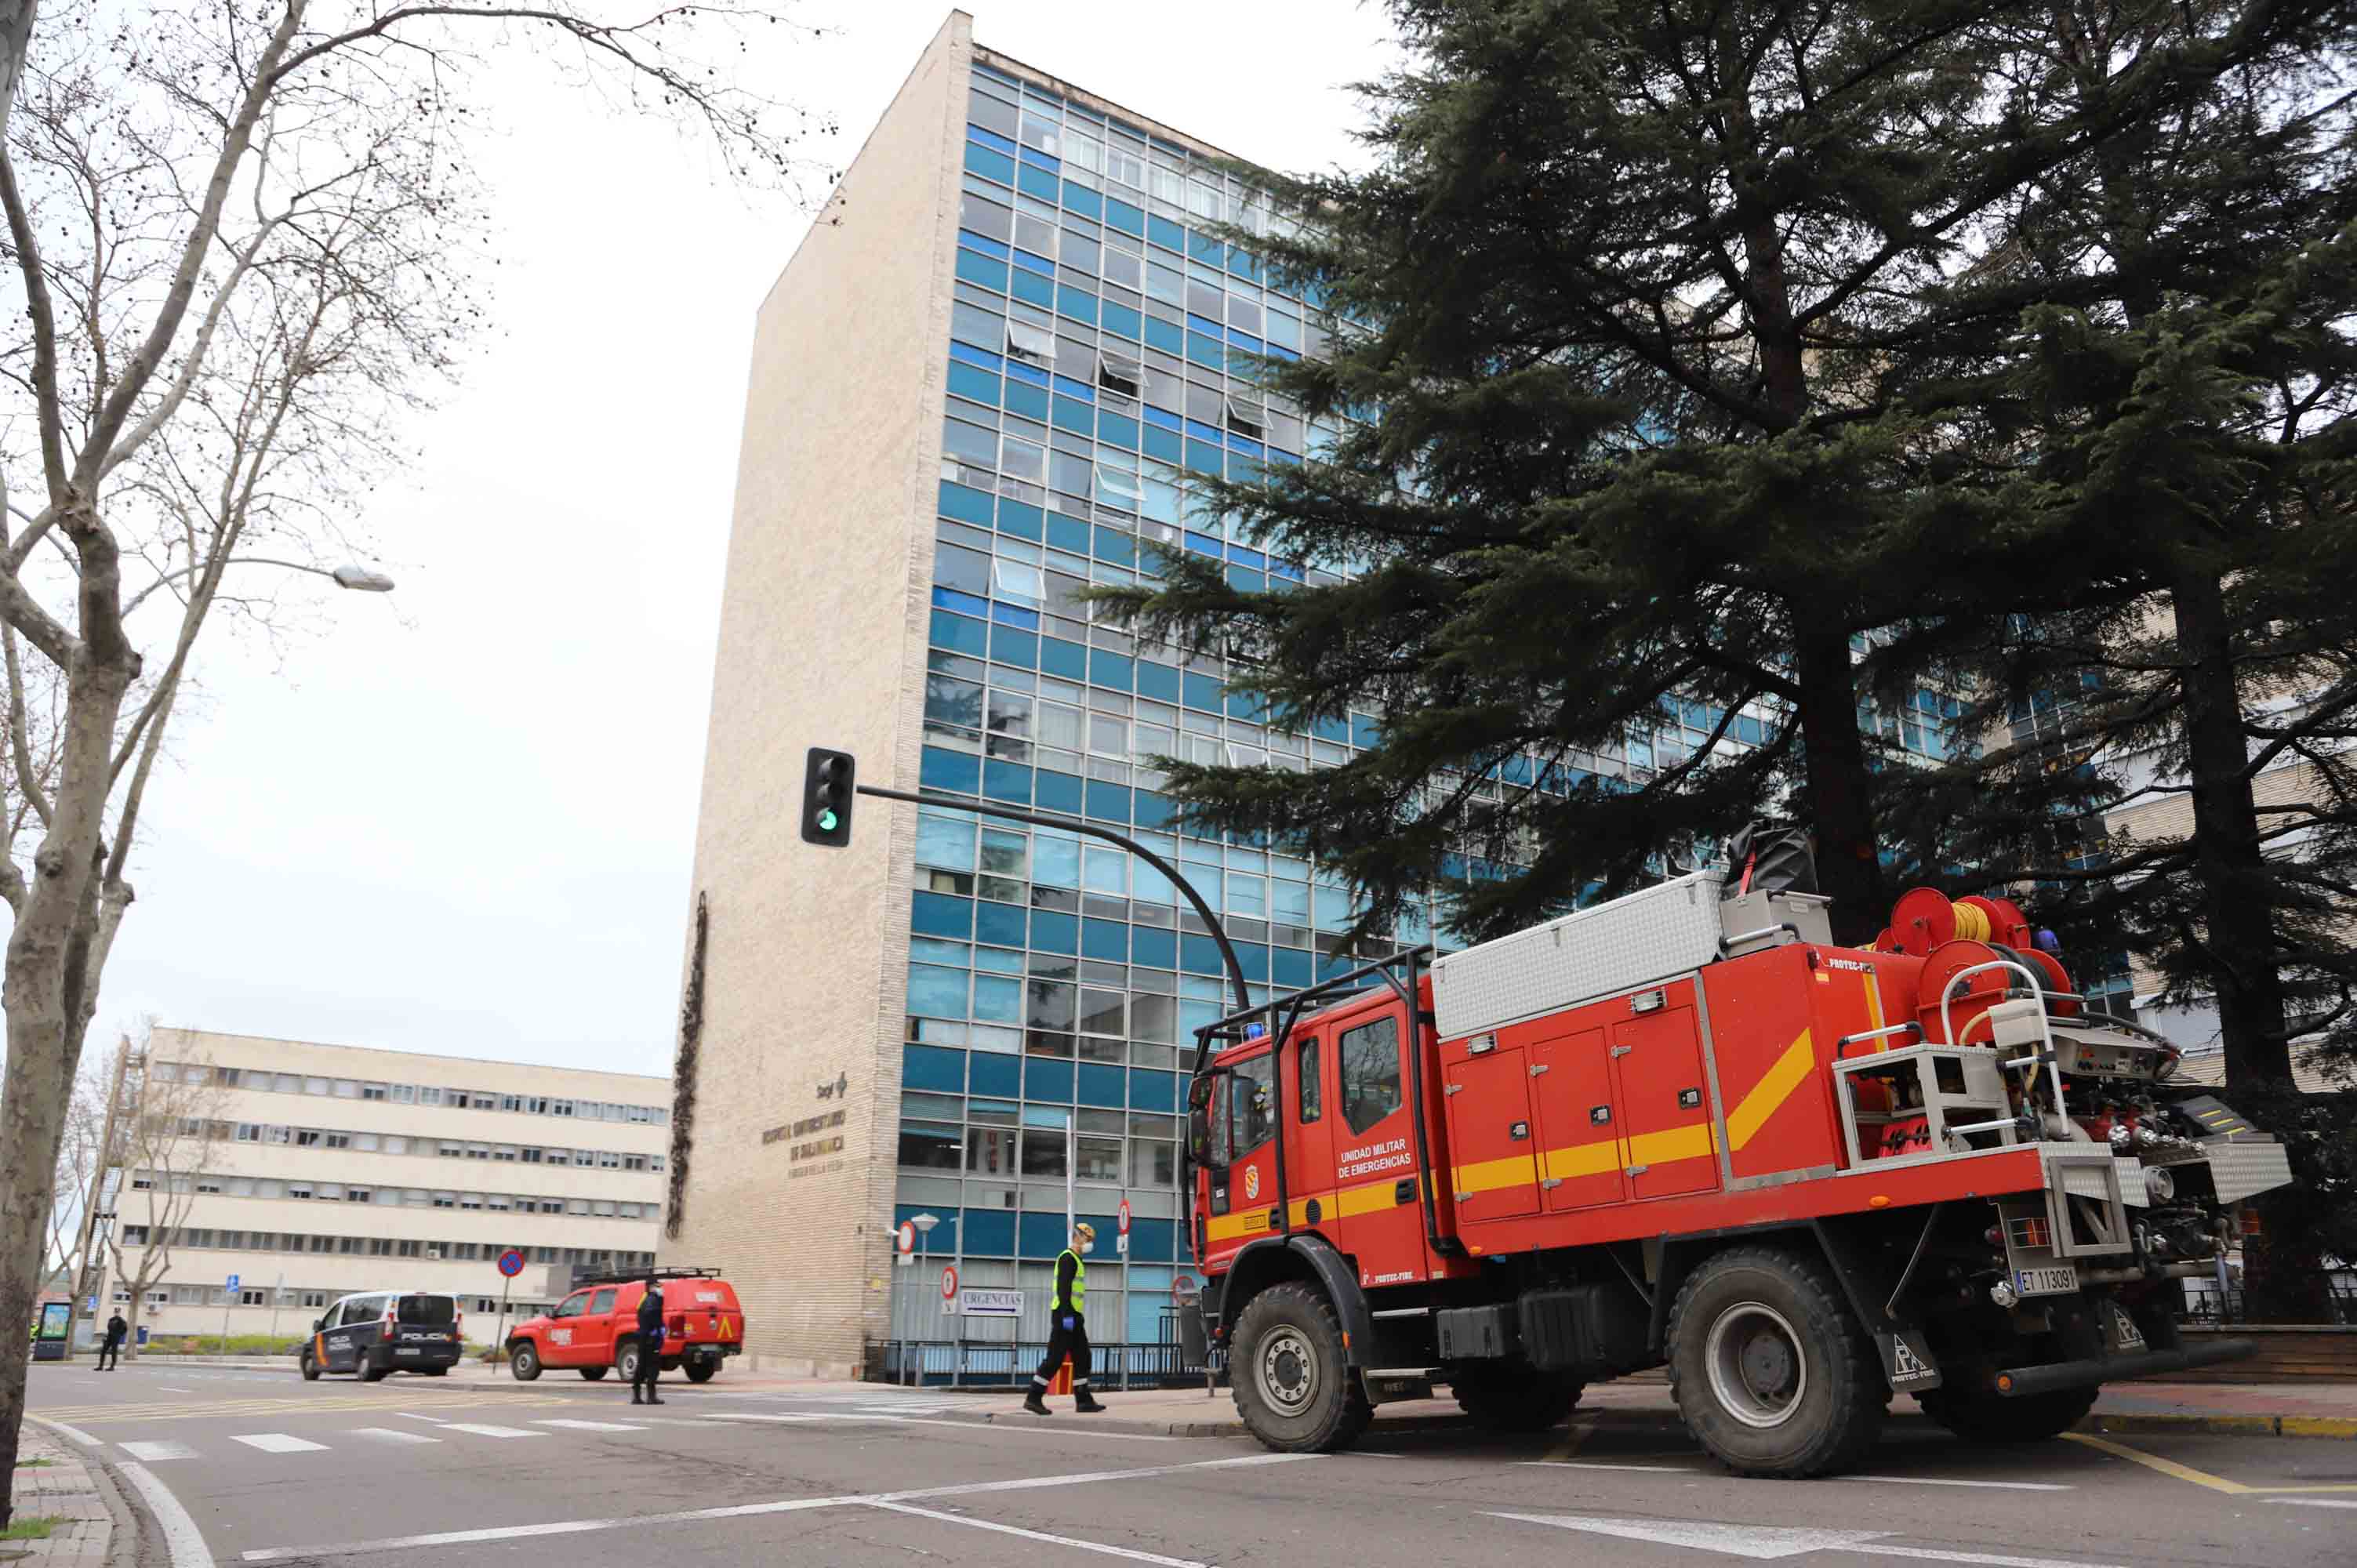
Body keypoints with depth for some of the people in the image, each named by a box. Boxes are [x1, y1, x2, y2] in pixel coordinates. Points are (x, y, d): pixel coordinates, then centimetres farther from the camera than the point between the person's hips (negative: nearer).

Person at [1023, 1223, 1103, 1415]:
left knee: (1082, 1358, 7)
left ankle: (1084, 1400, 8)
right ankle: (1033, 1398, -3)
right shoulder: (1068, 1258, -11)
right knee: (1055, 1358, -8)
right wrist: (1067, 1315, -26)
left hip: (1072, 1316, 10)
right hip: (1064, 1315, -10)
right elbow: (1063, 1288, -21)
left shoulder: (1076, 1260, 21)